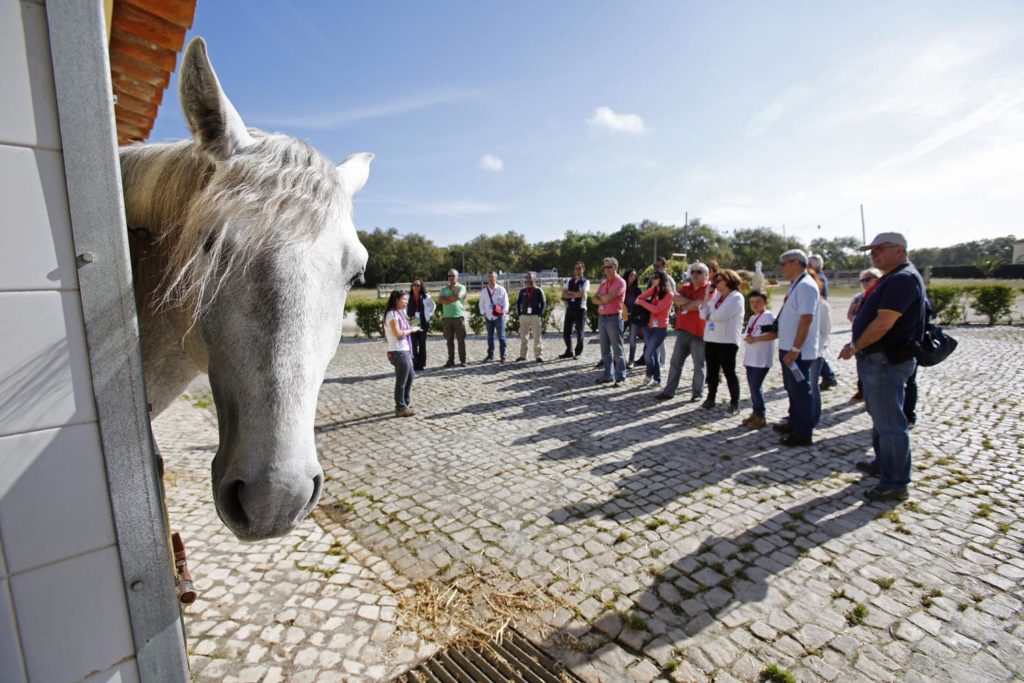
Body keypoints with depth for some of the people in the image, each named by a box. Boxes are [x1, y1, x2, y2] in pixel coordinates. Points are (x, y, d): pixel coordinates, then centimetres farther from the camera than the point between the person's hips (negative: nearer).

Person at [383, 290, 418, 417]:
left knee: (410, 376, 22)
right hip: (399, 352, -10)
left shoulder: (398, 313, 16)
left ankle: (406, 403, 35)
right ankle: (400, 408, 12)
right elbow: (398, 333, -21)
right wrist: (411, 330, -10)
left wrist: (411, 329, 4)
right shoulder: (392, 314, -14)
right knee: (401, 381, 0)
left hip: (404, 351, 10)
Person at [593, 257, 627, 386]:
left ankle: (620, 377, 2)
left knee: (617, 349, -3)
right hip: (601, 317, 7)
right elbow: (595, 299, 8)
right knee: (605, 350, 11)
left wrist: (601, 297, 0)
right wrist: (604, 300, -12)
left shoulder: (620, 282, -7)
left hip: (613, 318, -7)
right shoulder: (603, 283, 16)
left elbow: (609, 297, -19)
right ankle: (608, 375, 18)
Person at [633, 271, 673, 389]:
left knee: (648, 354, -10)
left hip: (660, 328, -6)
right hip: (649, 326, 6)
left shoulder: (668, 295, -9)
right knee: (653, 354, 11)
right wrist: (653, 287, -5)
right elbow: (639, 299, 3)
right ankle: (657, 380, 24)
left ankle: (650, 376, 11)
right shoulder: (654, 292, 11)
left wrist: (642, 302, -11)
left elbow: (656, 309, -20)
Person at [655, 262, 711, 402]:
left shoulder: (709, 288, -5)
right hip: (683, 330, 6)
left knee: (698, 365, 5)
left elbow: (703, 306, -19)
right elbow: (676, 299, -5)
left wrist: (684, 305, -8)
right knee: (676, 362, 6)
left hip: (699, 332, -5)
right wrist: (694, 302, -13)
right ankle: (669, 391, 12)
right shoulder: (685, 287, 14)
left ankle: (698, 393, 16)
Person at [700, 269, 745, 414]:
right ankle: (710, 398, 24)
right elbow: (703, 315, 7)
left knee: (729, 372, -1)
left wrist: (709, 316, -1)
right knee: (712, 371, 13)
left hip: (727, 341, -7)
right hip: (710, 339, 7)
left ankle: (735, 403, 8)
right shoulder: (716, 296, 14)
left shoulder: (736, 297, -8)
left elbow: (720, 315, -20)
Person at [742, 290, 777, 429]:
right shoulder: (752, 318, 16)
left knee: (756, 387, -8)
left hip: (762, 360, -8)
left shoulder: (769, 317, -11)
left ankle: (760, 417, 3)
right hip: (750, 359, 8)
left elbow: (775, 334, -22)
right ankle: (755, 413, 22)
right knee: (752, 387, 12)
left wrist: (756, 339, -23)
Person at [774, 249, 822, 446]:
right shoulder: (796, 285, 12)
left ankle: (803, 434, 12)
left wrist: (794, 350, -25)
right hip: (788, 349, 9)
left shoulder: (806, 286, -17)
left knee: (801, 391, 1)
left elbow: (806, 320, -24)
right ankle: (794, 423, 35)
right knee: (793, 389, 20)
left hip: (798, 352, -9)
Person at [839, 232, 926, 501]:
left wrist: (855, 347, -13)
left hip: (887, 361, -11)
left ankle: (896, 484, 7)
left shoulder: (902, 279, -18)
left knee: (889, 422, -3)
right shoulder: (893, 278, 16)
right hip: (878, 360, 11)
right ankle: (883, 463, 38)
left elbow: (883, 323, -24)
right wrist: (858, 347, 12)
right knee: (881, 417, 22)